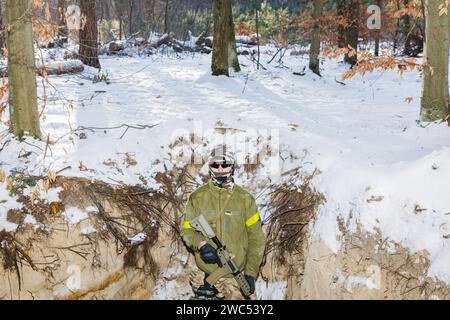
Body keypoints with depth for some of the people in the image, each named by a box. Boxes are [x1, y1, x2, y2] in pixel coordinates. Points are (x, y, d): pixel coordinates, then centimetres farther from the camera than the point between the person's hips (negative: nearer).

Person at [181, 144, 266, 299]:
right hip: (205, 272, 0)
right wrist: (201, 244, -16)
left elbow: (256, 237, 1)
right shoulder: (197, 198, 1)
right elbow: (187, 230, 5)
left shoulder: (245, 198, 0)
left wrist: (251, 274, -4)